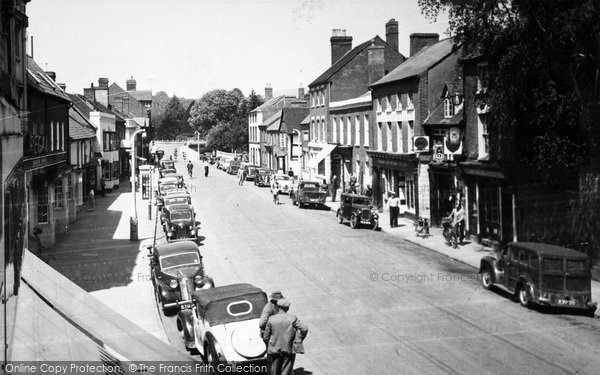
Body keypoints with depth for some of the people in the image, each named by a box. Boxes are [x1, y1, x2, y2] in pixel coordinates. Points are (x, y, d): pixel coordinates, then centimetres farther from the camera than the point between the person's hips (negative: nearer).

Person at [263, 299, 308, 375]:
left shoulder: (271, 319, -5)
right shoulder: (293, 318, -5)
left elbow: (265, 337, -2)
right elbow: (304, 329, -13)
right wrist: (299, 340, 0)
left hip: (274, 350, 1)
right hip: (289, 350, -1)